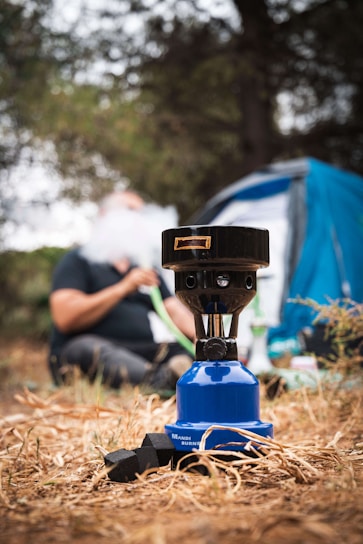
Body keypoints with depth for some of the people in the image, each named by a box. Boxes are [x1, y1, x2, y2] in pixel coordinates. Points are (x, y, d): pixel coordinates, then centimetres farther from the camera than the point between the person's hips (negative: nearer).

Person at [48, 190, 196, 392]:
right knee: (88, 346, -38)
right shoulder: (78, 260, 7)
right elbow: (64, 318, -9)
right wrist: (123, 288, -13)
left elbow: (175, 311, 12)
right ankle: (162, 380, -66)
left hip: (141, 358, 6)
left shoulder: (145, 268, 24)